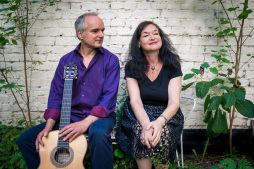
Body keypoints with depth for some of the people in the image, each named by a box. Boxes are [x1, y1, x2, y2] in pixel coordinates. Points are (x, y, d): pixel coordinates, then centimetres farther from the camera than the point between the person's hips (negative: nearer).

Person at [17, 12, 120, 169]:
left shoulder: (110, 60, -3)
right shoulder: (66, 60, 7)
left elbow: (109, 97, -13)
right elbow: (56, 94, 4)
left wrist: (86, 123, -25)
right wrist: (49, 125, -11)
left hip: (99, 116, -3)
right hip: (70, 116, 4)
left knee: (99, 133, -39)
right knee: (25, 139, -6)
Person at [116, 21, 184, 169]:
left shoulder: (172, 65, -2)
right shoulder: (132, 66, -1)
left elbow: (174, 102, -11)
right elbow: (135, 101, -13)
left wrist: (159, 122, -34)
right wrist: (146, 124, -34)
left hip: (166, 115, 0)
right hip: (138, 116, 0)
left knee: (162, 134, -33)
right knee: (141, 133, -33)